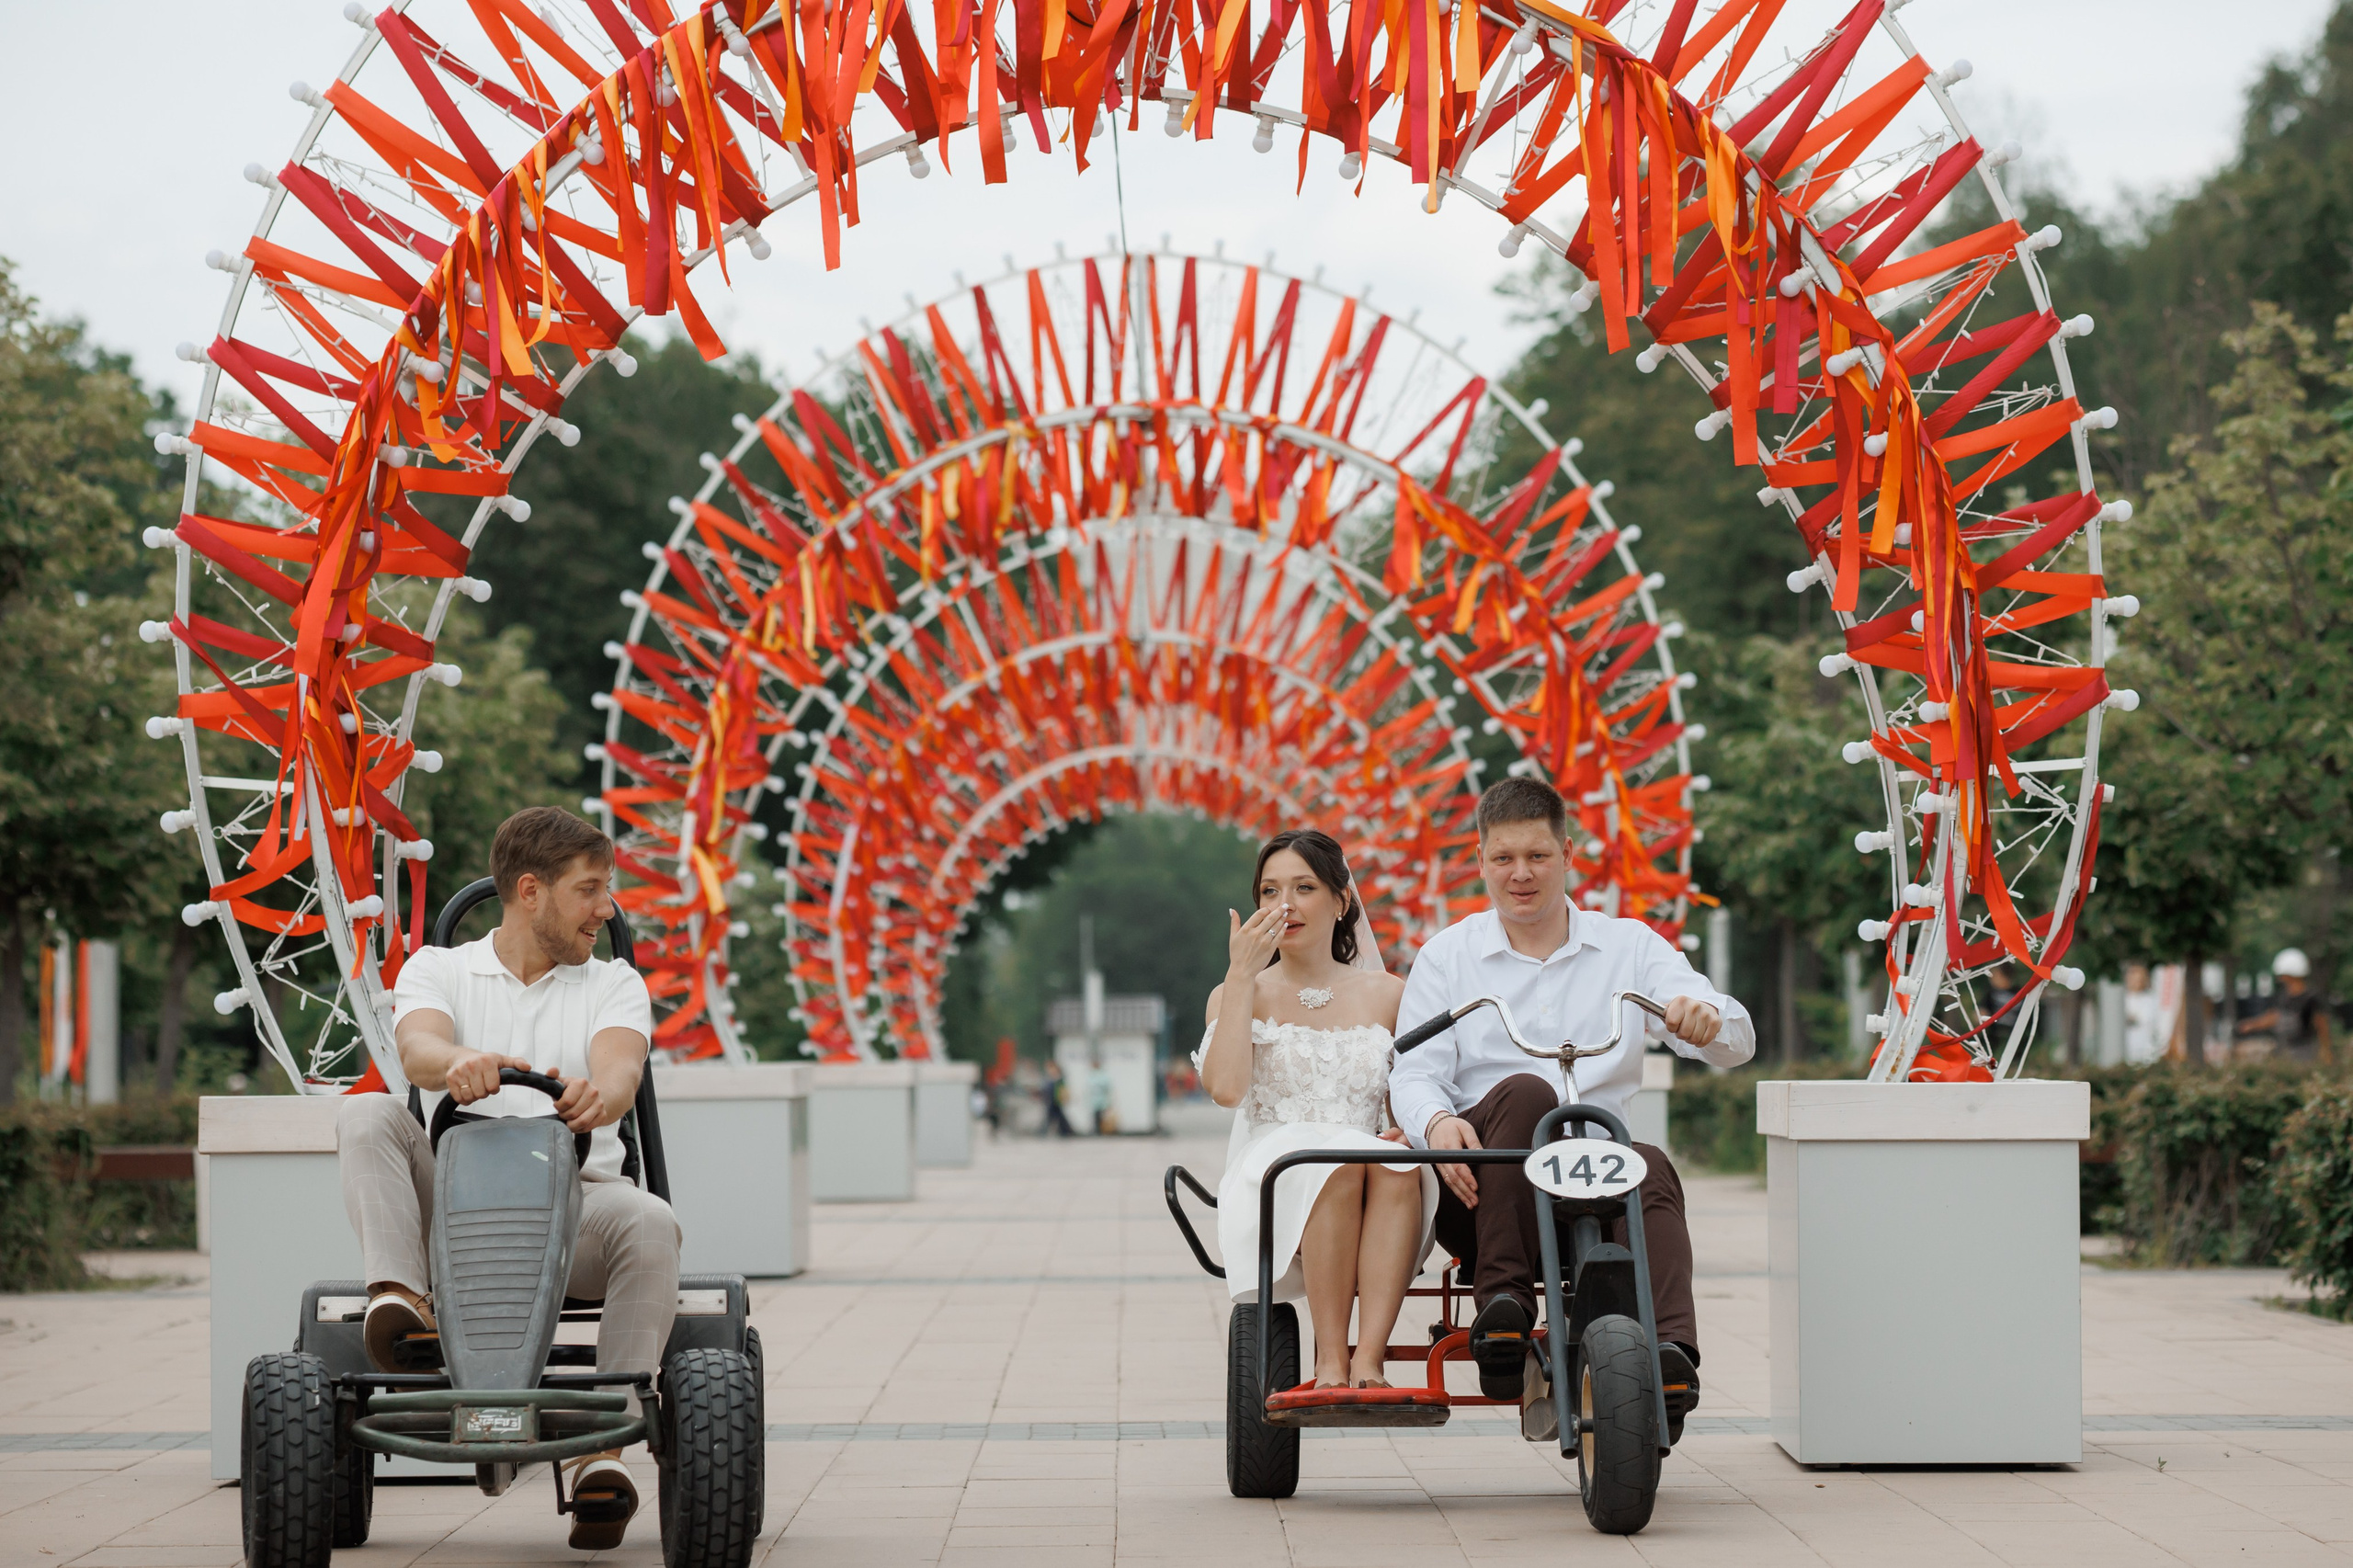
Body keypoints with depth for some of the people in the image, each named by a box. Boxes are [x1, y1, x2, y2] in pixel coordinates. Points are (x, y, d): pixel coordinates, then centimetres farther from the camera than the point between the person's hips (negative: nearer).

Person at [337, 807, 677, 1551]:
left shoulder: (614, 986, 15)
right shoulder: (437, 970, 13)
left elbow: (618, 1065, -7)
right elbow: (418, 1045, -11)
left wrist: (597, 1095, -34)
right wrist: (457, 1061, -37)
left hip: (573, 1198, 0)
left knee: (650, 1224, -33)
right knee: (368, 1114, -24)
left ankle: (601, 1447, -34)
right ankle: (398, 1296, -40)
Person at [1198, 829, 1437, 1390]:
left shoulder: (1385, 995, 17)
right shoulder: (1238, 995, 12)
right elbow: (1225, 1087, -9)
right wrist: (1242, 975, -6)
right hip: (1269, 1188, -2)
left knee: (1397, 1162, -35)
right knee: (1336, 1159, -36)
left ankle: (1369, 1360, -42)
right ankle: (1330, 1361, -35)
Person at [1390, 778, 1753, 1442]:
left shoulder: (1629, 946, 15)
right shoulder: (1447, 956, 15)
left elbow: (1736, 1044, 4)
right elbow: (1414, 1071, 3)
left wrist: (1705, 1016, -22)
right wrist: (1437, 1124, -22)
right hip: (1482, 1191, -1)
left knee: (1650, 1166, -33)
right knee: (1525, 1092, -32)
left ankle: (1669, 1347, -52)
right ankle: (1502, 1301, -36)